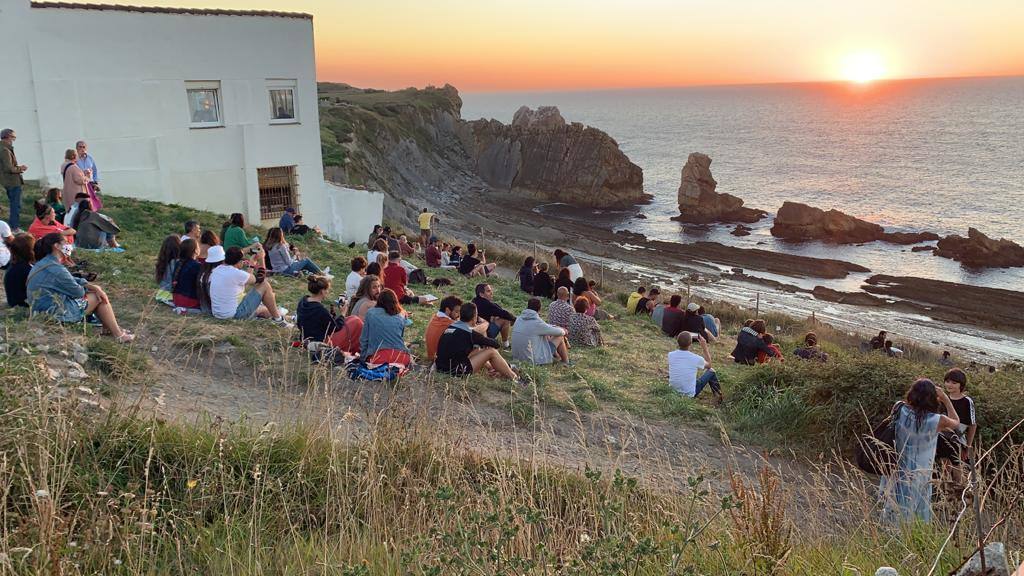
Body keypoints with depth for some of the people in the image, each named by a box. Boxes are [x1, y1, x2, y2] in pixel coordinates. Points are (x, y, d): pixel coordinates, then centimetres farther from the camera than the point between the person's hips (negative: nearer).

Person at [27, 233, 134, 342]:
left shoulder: (43, 264, 11)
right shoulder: (55, 269, -23)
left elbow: (73, 280, 12)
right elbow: (78, 292, -15)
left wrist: (94, 287, -1)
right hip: (56, 313, -10)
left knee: (99, 293, 15)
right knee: (99, 298, -1)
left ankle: (109, 327, 20)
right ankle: (118, 335, 3)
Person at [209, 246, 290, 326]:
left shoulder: (215, 270, 3)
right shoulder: (237, 274, -22)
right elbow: (258, 279, -10)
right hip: (236, 315, -9)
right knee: (265, 285, -3)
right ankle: (278, 319, 5)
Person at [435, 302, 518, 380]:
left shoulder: (450, 327, 9)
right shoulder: (469, 332, -12)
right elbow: (495, 343, -3)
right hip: (456, 370, -9)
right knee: (491, 351, -2)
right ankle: (513, 377, 8)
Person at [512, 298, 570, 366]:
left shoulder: (519, 319, 1)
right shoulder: (536, 322, -21)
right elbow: (558, 332, -6)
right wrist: (564, 332, 17)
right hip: (533, 361, -7)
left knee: (546, 335, 24)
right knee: (560, 338, 7)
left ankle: (558, 357, 40)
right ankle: (566, 363, 25)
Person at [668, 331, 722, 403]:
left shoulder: (671, 355, -13)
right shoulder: (696, 359, -20)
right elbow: (709, 365, 5)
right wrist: (704, 347, 5)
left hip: (672, 392, 3)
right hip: (689, 395, -3)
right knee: (711, 371, 15)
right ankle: (718, 397, 33)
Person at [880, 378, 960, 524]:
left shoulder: (900, 410, -14)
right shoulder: (937, 420, -19)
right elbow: (956, 422, 6)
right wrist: (945, 398, 9)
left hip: (895, 472, 3)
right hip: (918, 477, -2)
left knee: (894, 517, 19)